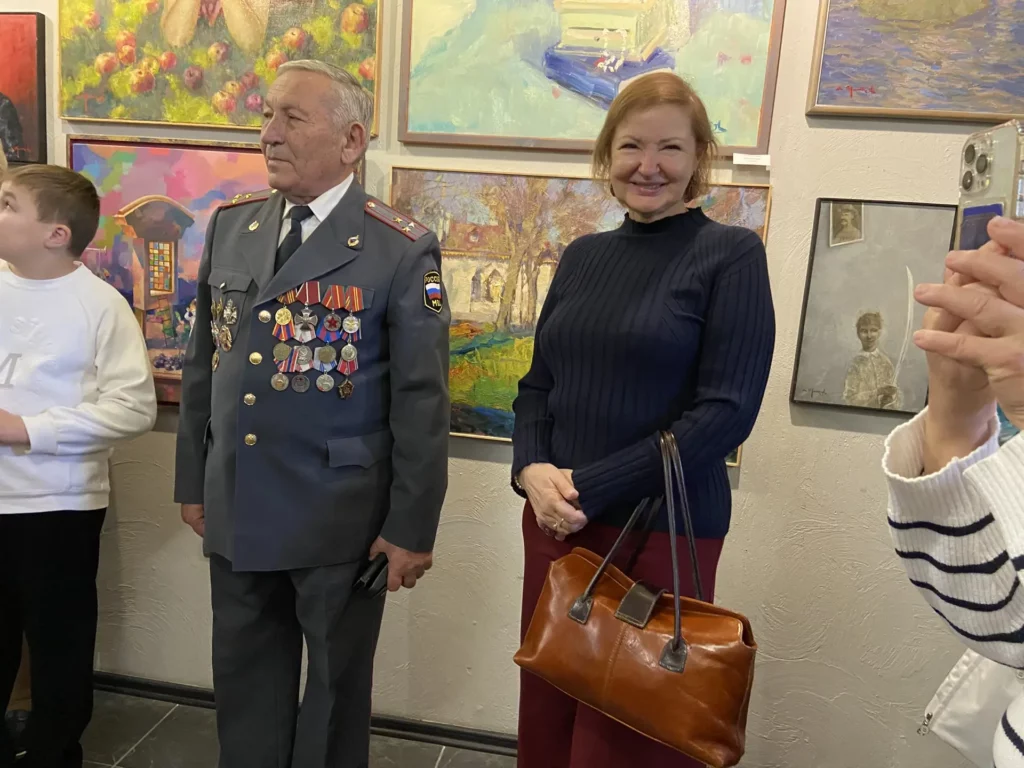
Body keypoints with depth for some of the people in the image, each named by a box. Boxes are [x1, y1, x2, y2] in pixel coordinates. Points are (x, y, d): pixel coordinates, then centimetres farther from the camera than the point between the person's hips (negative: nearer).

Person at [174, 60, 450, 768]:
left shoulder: (403, 252, -11)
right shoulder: (229, 228, 6)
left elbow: (422, 401, -11)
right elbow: (203, 364, 11)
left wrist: (412, 528, -10)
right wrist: (194, 481, 12)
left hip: (339, 520, -4)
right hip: (236, 511, 5)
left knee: (336, 688, 16)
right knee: (246, 683, 20)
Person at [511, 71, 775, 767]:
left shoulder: (732, 254, -6)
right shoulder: (582, 255, 9)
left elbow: (726, 411, -14)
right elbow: (539, 384, 11)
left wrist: (591, 486, -16)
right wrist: (533, 470, -9)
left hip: (663, 529, -4)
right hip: (556, 520, 5)